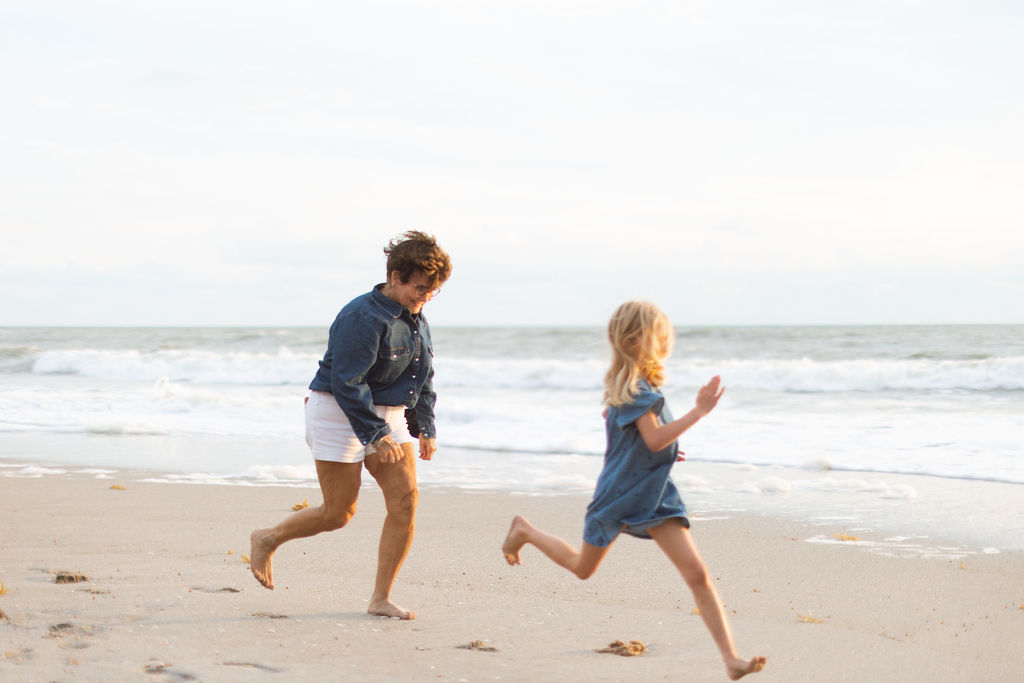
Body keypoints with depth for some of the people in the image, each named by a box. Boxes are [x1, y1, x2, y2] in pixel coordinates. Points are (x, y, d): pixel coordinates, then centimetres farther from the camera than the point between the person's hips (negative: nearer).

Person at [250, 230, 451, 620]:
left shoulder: (415, 321, 8)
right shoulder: (364, 318, -21)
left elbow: (423, 379, 19)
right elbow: (347, 382, -24)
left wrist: (425, 428, 13)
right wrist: (378, 435, -26)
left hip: (388, 416, 8)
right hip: (341, 414, -8)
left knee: (405, 500, -6)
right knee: (338, 513, -3)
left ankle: (381, 599, 0)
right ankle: (267, 540, 24)